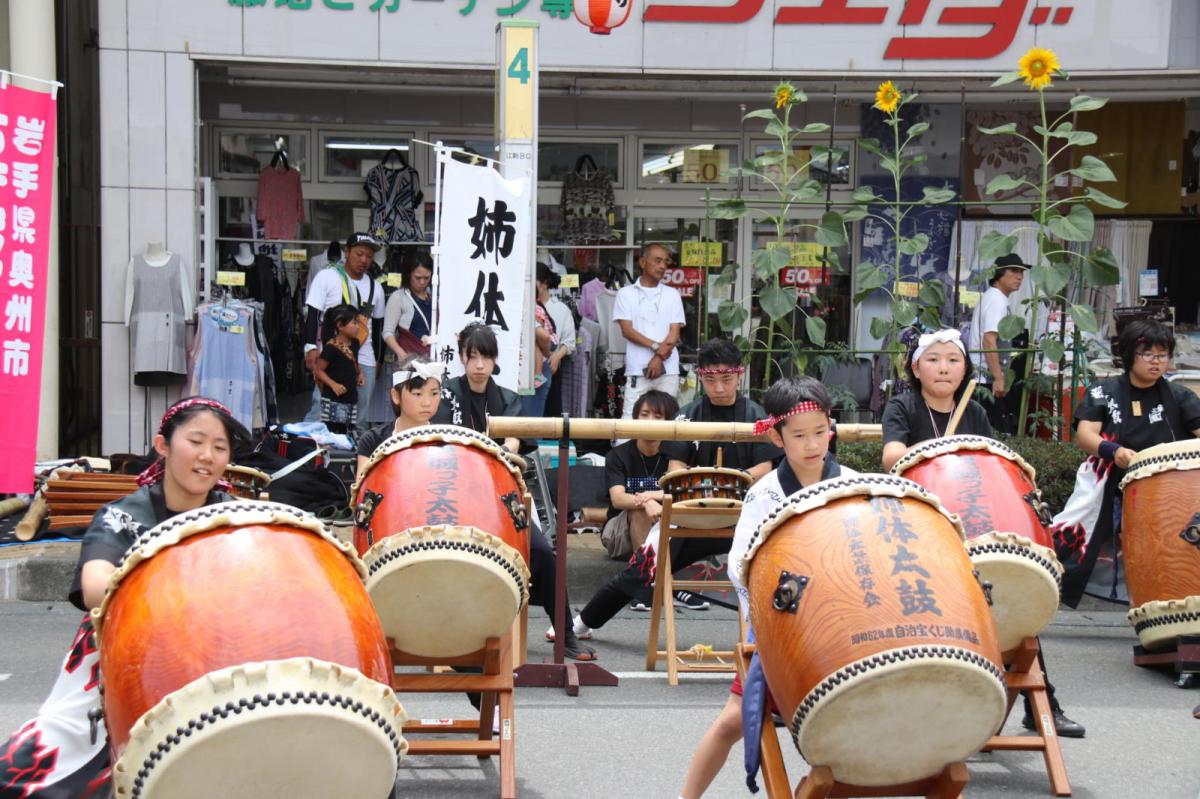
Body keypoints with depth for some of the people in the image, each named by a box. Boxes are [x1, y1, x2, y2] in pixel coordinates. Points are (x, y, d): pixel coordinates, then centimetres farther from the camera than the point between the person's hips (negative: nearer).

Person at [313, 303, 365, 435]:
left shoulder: (355, 343, 8)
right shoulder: (331, 347, -15)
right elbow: (318, 371, -11)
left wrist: (360, 373, 8)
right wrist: (333, 384, -22)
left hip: (351, 398, 8)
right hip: (333, 401, -7)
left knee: (348, 433, 10)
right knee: (332, 432, -6)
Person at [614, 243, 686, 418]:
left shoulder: (672, 294, 10)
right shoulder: (626, 294, 5)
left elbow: (674, 333, 4)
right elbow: (627, 330, -4)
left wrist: (659, 358, -11)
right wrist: (656, 347, -14)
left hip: (667, 370, 2)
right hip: (637, 370, -2)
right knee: (630, 418, -7)